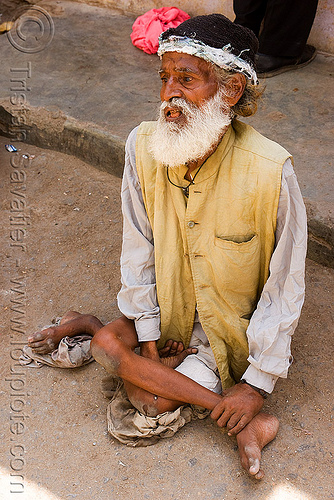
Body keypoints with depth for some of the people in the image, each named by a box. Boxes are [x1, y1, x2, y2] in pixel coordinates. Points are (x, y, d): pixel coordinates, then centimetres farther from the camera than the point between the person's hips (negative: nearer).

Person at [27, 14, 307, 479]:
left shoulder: (270, 172, -28)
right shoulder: (143, 146, -16)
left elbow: (284, 287, -19)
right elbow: (139, 249, -9)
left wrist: (257, 384, -16)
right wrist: (148, 342, -8)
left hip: (234, 326, -4)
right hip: (170, 309, 4)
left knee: (156, 402, -17)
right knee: (107, 345, -19)